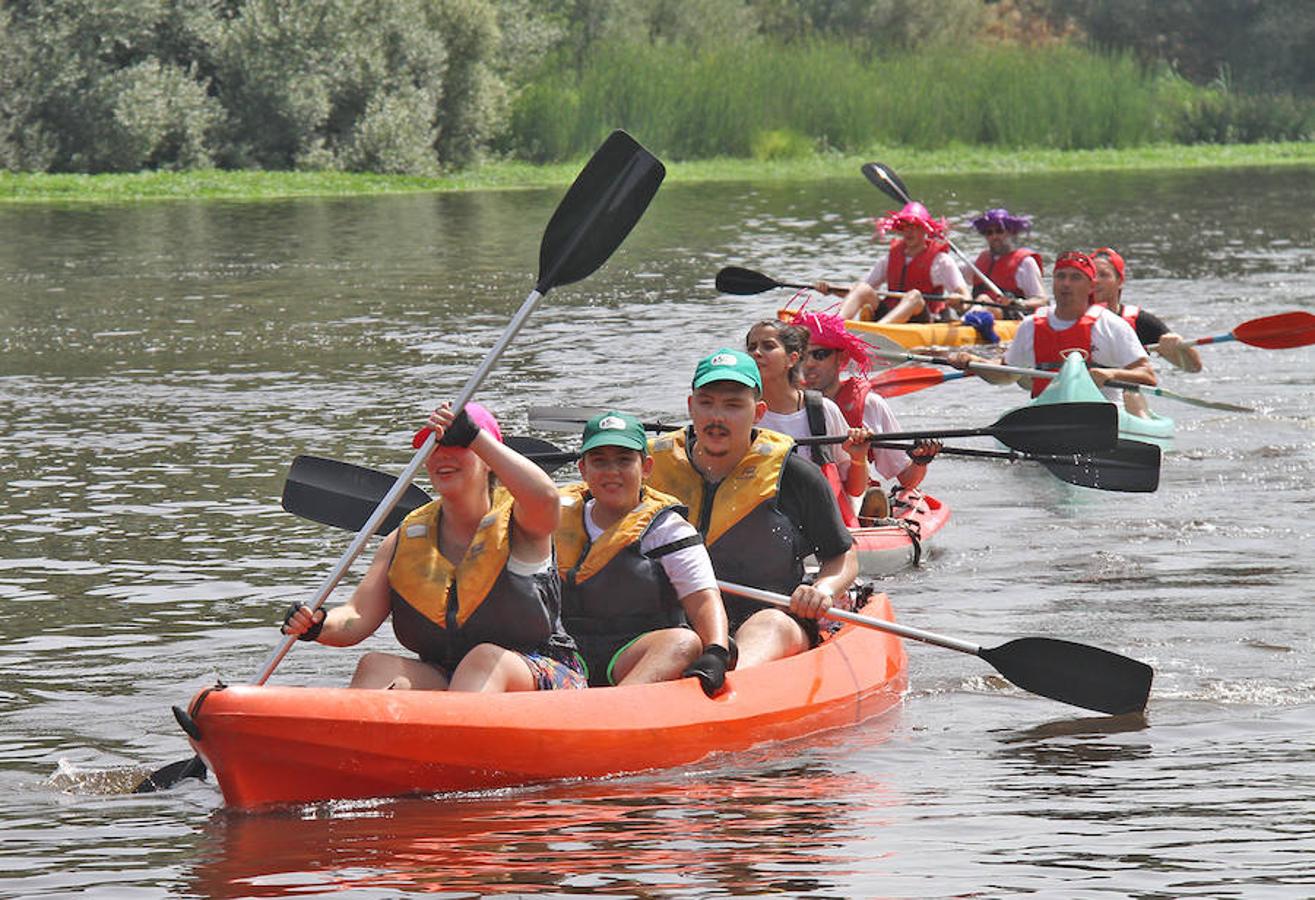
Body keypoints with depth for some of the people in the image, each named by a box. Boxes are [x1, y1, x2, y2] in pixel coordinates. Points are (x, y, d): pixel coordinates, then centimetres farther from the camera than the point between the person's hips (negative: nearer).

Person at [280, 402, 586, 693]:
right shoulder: (407, 539, 9)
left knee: (486, 658, -36)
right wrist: (317, 626, -21)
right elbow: (358, 619, 2)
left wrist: (474, 436, -29)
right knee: (376, 666, -22)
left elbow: (544, 497, -29)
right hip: (441, 682, 4)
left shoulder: (514, 522, -3)